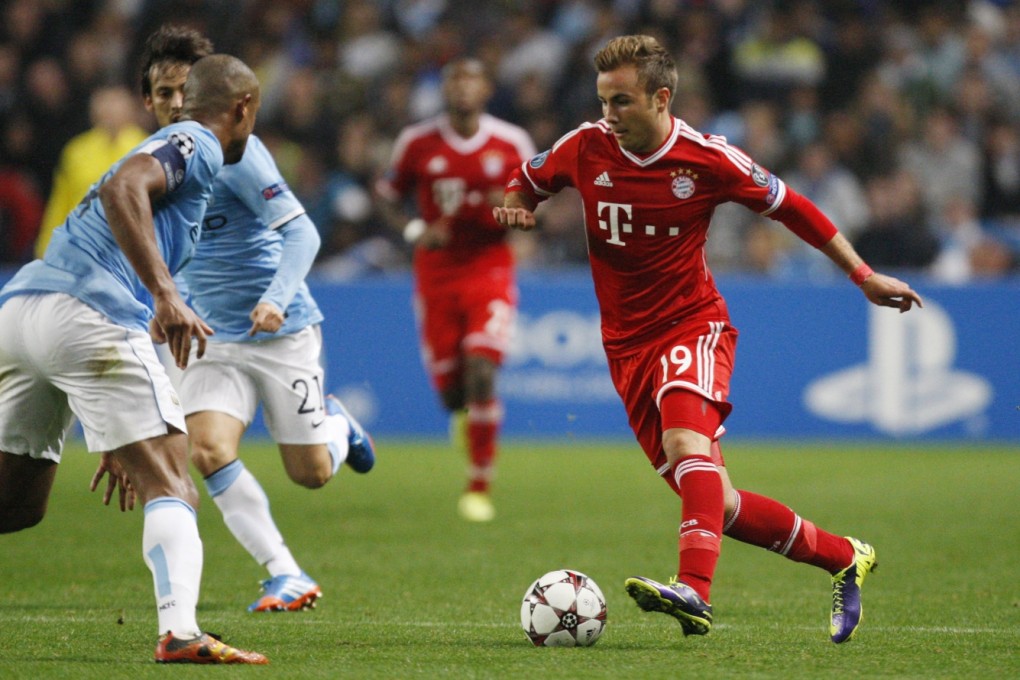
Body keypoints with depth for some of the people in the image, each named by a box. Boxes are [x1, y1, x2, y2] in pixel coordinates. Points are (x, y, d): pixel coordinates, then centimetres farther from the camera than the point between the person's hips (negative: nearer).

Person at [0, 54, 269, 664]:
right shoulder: (197, 145, 6)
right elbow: (122, 189, -17)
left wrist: (116, 440, 40)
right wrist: (165, 294, -25)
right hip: (85, 314, -9)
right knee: (171, 488, -10)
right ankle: (179, 631, -28)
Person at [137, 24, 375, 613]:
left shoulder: (234, 152, -15)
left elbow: (301, 233, -22)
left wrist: (276, 299, -36)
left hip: (283, 335, -5)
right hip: (214, 340, 5)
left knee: (312, 474, 0)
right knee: (209, 450, -20)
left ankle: (337, 424, 36)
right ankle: (286, 575, -14)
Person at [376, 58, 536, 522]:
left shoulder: (511, 144, -1)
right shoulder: (417, 143, -1)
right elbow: (388, 197, 8)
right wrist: (417, 231, -10)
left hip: (490, 271, -1)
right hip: (436, 275, 1)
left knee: (481, 374, -16)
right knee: (447, 385, 1)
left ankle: (479, 486, -5)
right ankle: (462, 412, 42)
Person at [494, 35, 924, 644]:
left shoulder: (706, 159, -10)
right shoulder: (586, 148, -3)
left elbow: (788, 206, 3)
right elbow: (524, 183, 17)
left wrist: (864, 276, 6)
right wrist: (515, 208, -9)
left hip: (693, 325, -4)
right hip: (627, 341, 4)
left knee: (685, 442, -35)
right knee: (715, 503, 2)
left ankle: (695, 591, -51)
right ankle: (843, 557, 21)